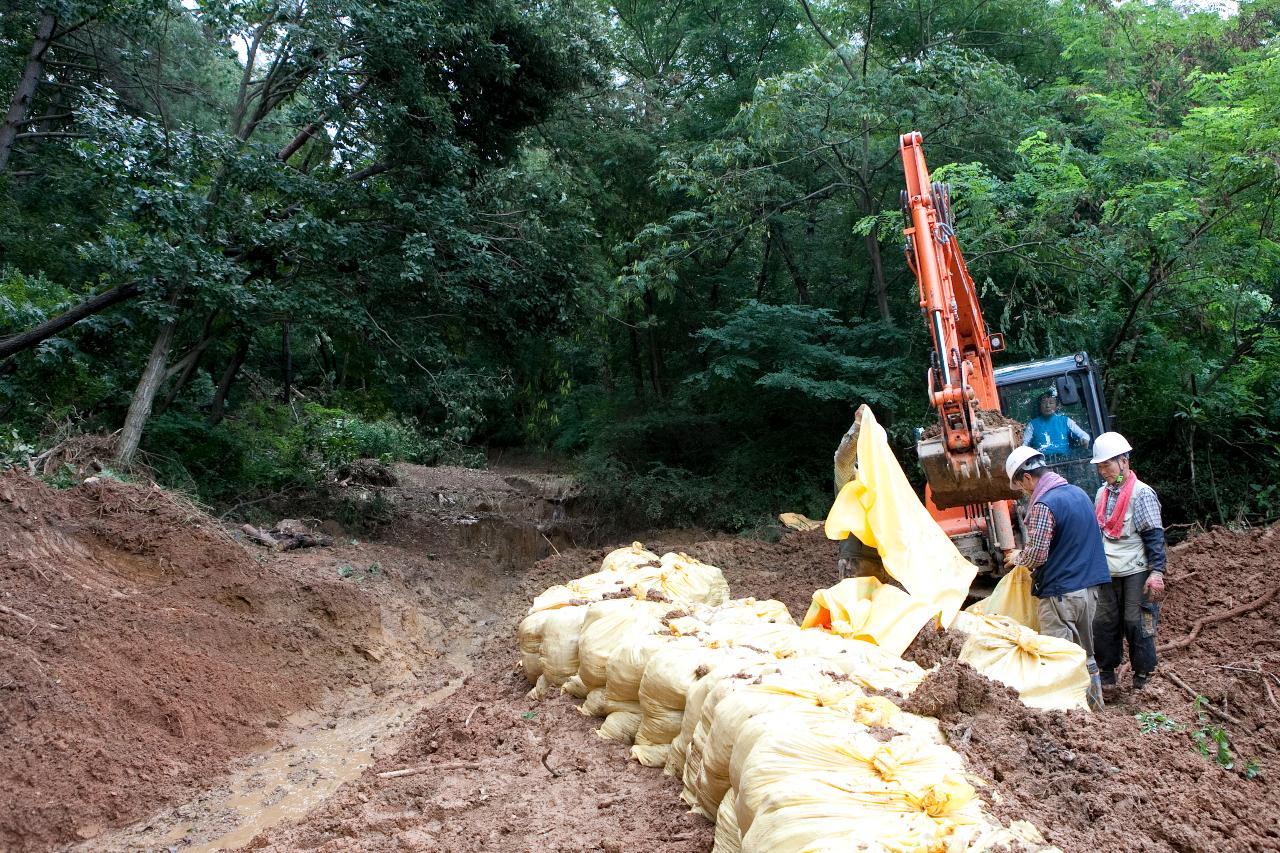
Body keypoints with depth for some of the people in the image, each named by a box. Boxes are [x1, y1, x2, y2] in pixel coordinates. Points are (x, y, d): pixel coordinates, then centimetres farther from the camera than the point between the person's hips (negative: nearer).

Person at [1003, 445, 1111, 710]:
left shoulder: (1043, 505, -18)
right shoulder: (1079, 493, 10)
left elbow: (1036, 555, -21)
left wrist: (1017, 557, 1)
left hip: (1059, 593, -9)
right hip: (1089, 588, 9)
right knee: (1085, 653, 19)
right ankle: (1095, 706, 29)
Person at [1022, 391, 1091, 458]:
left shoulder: (1065, 421, 16)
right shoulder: (1033, 424, 14)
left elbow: (1083, 434, 11)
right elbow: (1023, 445, 10)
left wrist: (1084, 439, -13)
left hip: (1064, 457, 1)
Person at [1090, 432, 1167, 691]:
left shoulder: (1142, 493, -10)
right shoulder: (1102, 493, 11)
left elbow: (1155, 536, -13)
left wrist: (1157, 572, -19)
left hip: (1135, 573, -6)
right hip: (1107, 573, 7)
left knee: (1137, 625, -1)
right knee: (1104, 624, 10)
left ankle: (1143, 679, 13)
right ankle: (1107, 675, 22)